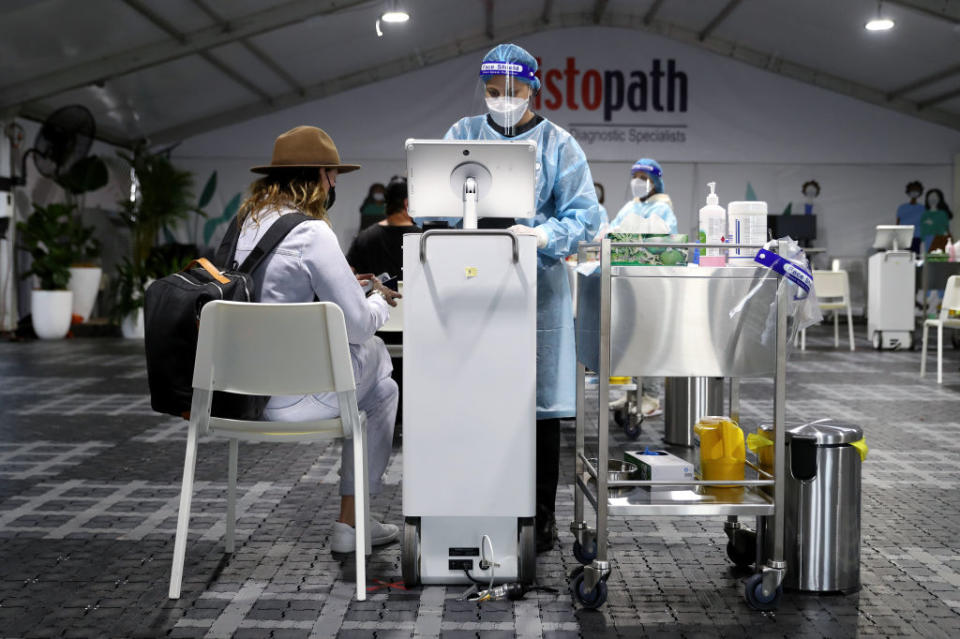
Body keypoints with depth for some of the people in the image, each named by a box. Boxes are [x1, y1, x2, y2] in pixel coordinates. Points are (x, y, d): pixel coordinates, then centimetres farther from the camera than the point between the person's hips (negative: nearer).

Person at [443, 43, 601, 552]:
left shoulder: (557, 144, 5)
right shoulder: (463, 135, 12)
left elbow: (585, 215, 0)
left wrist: (544, 235, -19)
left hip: (537, 284, -2)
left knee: (539, 402, -1)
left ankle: (542, 516, 10)